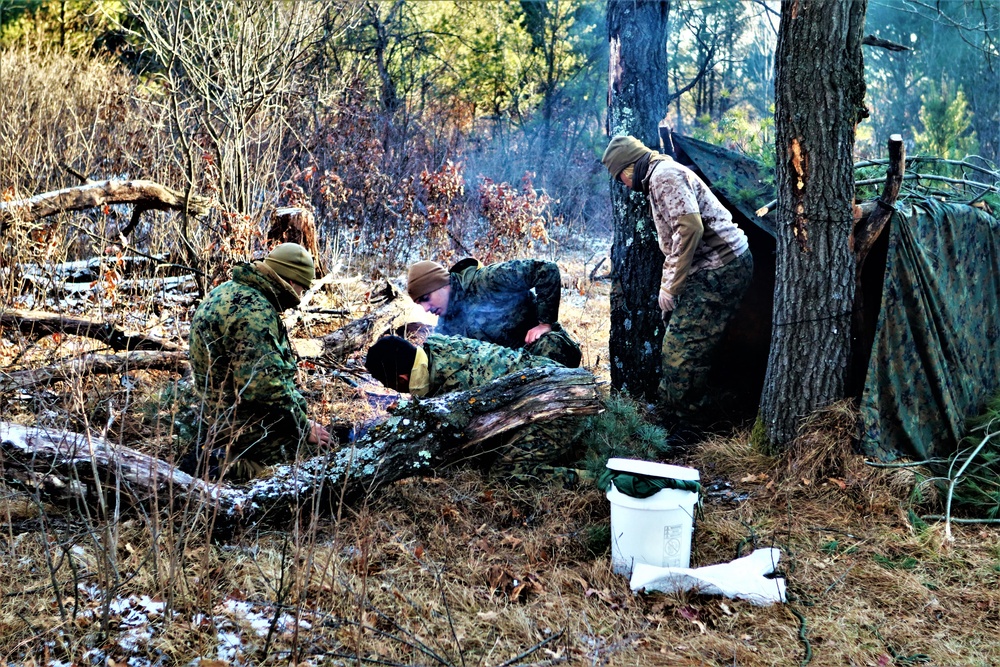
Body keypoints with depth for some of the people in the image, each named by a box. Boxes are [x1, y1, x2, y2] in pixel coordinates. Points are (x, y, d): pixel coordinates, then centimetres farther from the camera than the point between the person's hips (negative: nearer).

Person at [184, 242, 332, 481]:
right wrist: (304, 427, -17)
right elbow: (264, 385, -30)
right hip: (236, 421, -10)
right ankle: (230, 460, -13)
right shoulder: (253, 310, -26)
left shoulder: (229, 290, 7)